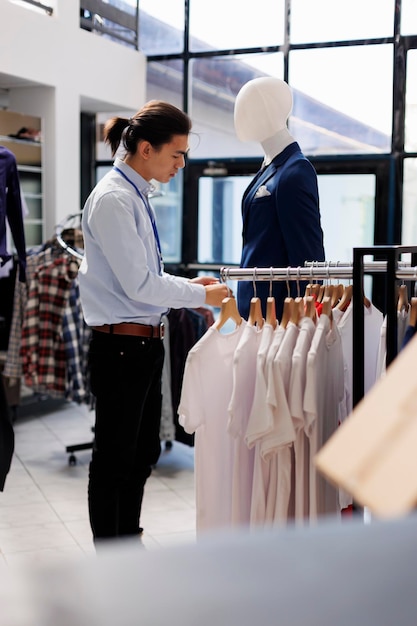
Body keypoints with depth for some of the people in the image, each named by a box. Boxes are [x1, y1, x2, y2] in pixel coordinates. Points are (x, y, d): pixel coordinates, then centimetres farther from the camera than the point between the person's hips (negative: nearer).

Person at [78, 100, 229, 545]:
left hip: (145, 342, 10)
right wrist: (202, 296, -11)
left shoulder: (136, 197, 11)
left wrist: (188, 286, 5)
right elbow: (139, 284, -20)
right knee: (114, 459, 4)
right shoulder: (113, 199, -18)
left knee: (142, 454, 19)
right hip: (120, 346, -10)